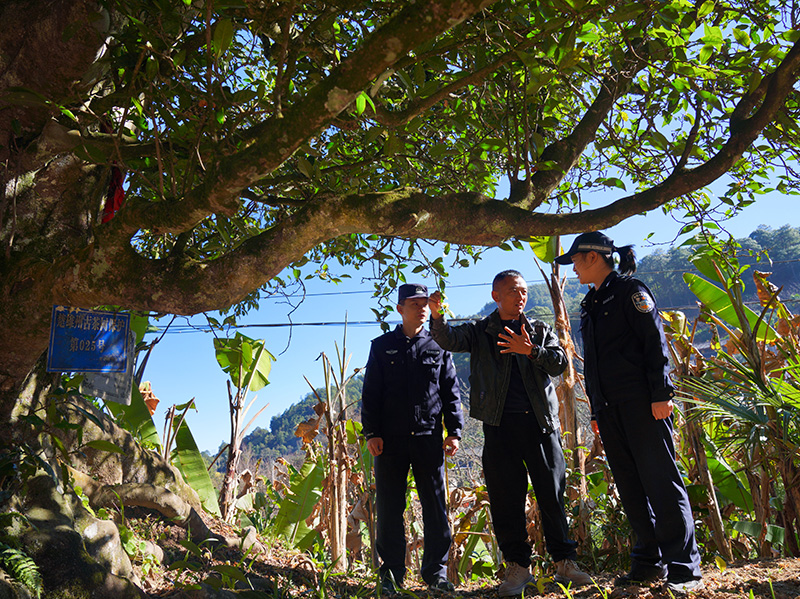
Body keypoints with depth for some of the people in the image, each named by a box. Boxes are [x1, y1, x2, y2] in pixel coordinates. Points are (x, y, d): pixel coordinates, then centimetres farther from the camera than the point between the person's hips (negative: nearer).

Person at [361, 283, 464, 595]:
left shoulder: (438, 347, 10)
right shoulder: (382, 346, 8)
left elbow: (451, 392, 10)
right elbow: (371, 393, 6)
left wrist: (454, 431, 2)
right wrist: (371, 432, -2)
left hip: (429, 438, 1)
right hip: (391, 439, 0)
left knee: (435, 505, 4)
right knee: (389, 507, 4)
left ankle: (436, 572, 17)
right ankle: (391, 573, 16)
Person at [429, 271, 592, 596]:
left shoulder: (540, 331, 16)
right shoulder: (479, 332, 10)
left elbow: (560, 362, 3)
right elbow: (449, 339, -7)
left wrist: (531, 351, -12)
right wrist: (437, 316, -27)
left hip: (541, 422, 1)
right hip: (500, 425, -1)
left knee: (552, 494, 4)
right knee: (505, 499, 2)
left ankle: (564, 563, 18)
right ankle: (518, 566, 15)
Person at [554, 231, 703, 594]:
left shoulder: (629, 291, -2)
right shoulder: (590, 306, 20)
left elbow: (655, 342, -10)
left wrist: (661, 394, -17)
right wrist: (597, 412, 19)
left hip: (641, 403, -8)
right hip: (610, 410, 8)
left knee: (661, 481, -6)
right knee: (631, 487, 9)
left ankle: (684, 569, 1)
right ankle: (649, 563, 19)